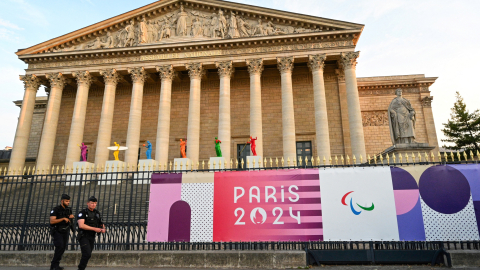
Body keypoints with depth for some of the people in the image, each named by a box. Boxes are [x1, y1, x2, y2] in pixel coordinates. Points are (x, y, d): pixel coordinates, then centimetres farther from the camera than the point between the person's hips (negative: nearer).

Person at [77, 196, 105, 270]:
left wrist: (103, 229, -4)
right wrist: (94, 229, -22)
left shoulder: (97, 213, 9)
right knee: (87, 254, -16)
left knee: (88, 255, 10)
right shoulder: (82, 213, -10)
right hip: (83, 237, -6)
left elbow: (101, 224, 18)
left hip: (92, 237, 6)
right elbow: (81, 225, -22)